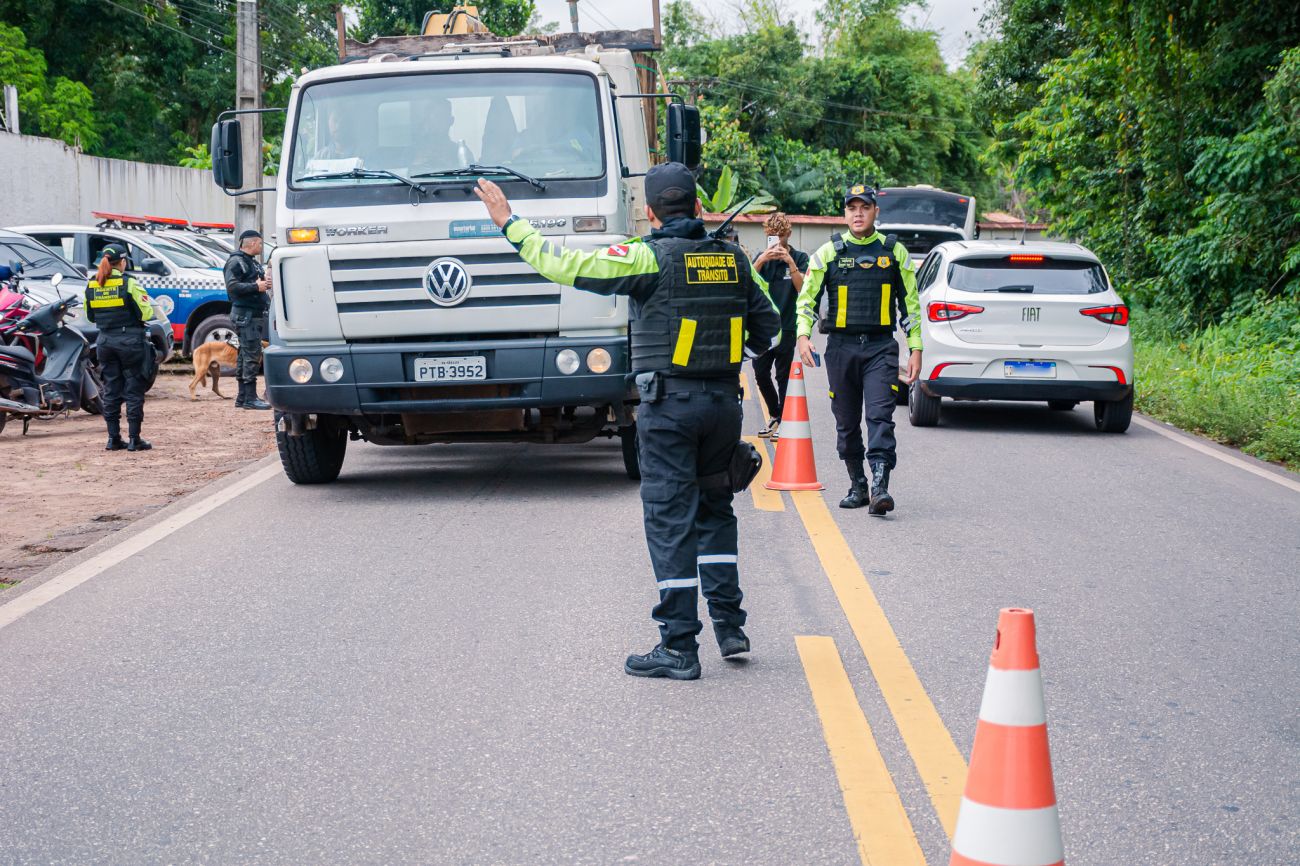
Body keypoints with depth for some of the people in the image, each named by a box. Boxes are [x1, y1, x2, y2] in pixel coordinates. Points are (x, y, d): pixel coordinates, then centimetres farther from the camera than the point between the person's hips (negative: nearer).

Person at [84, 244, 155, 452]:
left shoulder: (91, 285, 3)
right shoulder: (128, 283, -13)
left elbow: (90, 316, 12)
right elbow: (145, 313, -12)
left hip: (105, 341, 5)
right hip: (130, 340, -5)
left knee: (111, 390, 11)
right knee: (134, 390, 1)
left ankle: (113, 438, 11)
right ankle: (134, 439, -1)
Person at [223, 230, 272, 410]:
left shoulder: (253, 261, 21)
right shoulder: (236, 262, -9)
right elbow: (232, 286, -20)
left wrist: (265, 282, 8)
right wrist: (256, 286, -21)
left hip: (256, 314, 10)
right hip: (245, 314, -10)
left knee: (245, 355, 12)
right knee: (252, 354, -13)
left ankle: (242, 398, 17)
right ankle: (250, 398, -14)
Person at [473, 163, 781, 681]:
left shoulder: (650, 258, -10)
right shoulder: (733, 259, 6)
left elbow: (565, 265, -13)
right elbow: (769, 328, 14)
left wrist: (509, 222, -4)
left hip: (668, 405, -5)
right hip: (724, 401, 5)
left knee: (670, 521, -2)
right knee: (714, 511, 19)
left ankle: (679, 648, -1)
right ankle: (729, 625, 17)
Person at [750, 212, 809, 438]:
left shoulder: (799, 258, 0)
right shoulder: (762, 257, 7)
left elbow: (803, 288, -11)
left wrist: (790, 262, -21)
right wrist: (762, 259, -23)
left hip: (787, 328, -3)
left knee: (784, 377, 0)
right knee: (761, 374, 6)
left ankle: (784, 422, 9)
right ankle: (775, 416, 25)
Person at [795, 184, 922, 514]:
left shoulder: (894, 251, 7)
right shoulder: (829, 252, 5)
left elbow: (910, 302, 11)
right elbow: (807, 297, 7)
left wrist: (916, 349, 6)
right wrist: (803, 335, -9)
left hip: (881, 347, -1)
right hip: (841, 347, 1)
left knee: (880, 416, -15)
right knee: (847, 422, 8)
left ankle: (879, 487, -21)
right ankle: (857, 486, 22)